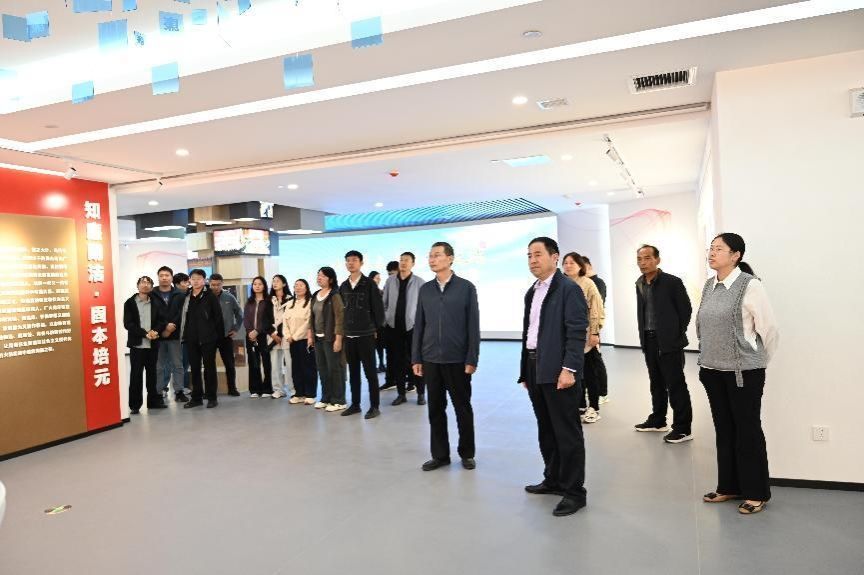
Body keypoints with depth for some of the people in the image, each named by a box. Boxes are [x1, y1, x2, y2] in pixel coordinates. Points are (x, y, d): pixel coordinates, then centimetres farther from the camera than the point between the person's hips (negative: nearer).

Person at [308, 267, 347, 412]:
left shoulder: (335, 295, -11)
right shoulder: (316, 295, 13)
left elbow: (340, 318, -15)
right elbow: (312, 317, 17)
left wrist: (338, 339, -18)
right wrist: (310, 335, 12)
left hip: (330, 338, -7)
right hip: (318, 338, 7)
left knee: (335, 369, -2)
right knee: (322, 369, 12)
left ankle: (338, 401, 7)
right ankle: (326, 398, 24)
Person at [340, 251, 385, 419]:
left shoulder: (369, 284, -6)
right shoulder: (343, 286, 9)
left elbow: (378, 308, -6)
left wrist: (376, 328, -3)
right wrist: (343, 329, 9)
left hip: (366, 335, -5)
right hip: (349, 336, 5)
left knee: (370, 372, 0)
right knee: (353, 372, 12)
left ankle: (374, 406, 9)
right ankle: (355, 404, 23)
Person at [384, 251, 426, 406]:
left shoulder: (420, 283, -4)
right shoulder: (390, 281, 5)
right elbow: (385, 304, 9)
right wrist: (385, 322, 4)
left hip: (412, 327, -3)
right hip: (393, 327, 3)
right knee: (397, 362, 7)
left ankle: (421, 393, 14)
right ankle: (401, 393, 17)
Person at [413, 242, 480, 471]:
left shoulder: (466, 287, -4)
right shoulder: (425, 289, 6)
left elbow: (473, 325, -5)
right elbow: (418, 325, 8)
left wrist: (472, 359, -9)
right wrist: (416, 358, 5)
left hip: (458, 359, -3)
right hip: (431, 359, 3)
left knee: (463, 407, 9)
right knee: (436, 408, 9)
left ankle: (467, 454, 25)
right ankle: (440, 454, 22)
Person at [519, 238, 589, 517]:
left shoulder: (569, 289, -9)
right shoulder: (532, 292, 16)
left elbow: (577, 332, -16)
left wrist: (569, 369, -22)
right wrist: (525, 370, 16)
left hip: (558, 371, -8)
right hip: (535, 369, 8)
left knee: (567, 432, 1)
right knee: (546, 430, 17)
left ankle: (574, 491, 13)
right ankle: (553, 480, 32)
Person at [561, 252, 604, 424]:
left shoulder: (588, 284, -6)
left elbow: (596, 310, -9)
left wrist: (594, 332, -14)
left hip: (585, 334, -5)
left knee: (589, 372, 2)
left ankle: (594, 408, 12)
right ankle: (580, 404, 23)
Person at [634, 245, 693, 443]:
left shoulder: (672, 282, -10)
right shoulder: (640, 284, 9)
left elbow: (686, 309, -7)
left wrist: (677, 335, -7)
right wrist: (643, 336, 8)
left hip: (669, 341, -6)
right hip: (649, 340, 7)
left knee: (676, 385, -1)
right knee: (656, 383, 17)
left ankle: (682, 428, 6)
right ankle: (657, 420, 29)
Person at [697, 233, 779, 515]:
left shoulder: (749, 285, -13)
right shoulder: (709, 285, 6)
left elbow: (769, 328, -8)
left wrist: (759, 362, 2)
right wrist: (708, 356, 15)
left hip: (743, 371, -6)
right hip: (713, 369, 6)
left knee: (748, 429, 4)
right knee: (724, 429, 14)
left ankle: (756, 493, 20)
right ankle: (728, 486, 27)